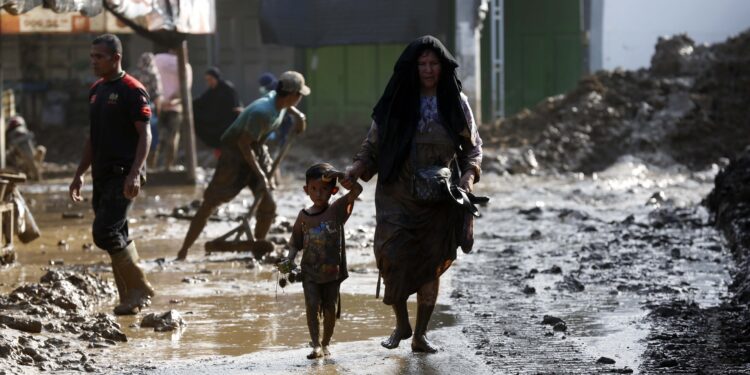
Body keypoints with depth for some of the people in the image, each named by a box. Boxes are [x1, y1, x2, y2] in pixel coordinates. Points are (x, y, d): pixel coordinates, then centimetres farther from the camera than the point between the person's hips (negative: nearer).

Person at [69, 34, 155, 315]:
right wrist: (80, 174, 19)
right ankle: (129, 298, 15)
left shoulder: (132, 90, -9)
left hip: (123, 176, -8)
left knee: (105, 232, -15)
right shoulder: (96, 91, 16)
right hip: (102, 176, 8)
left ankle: (140, 288, -2)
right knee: (117, 237, 8)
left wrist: (135, 174, -23)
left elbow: (145, 134, -13)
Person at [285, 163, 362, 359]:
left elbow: (357, 189, -16)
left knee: (330, 309, 5)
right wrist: (290, 259, -5)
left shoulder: (337, 210, -4)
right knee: (312, 305, -15)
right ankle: (316, 345, -16)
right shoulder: (304, 216, 3)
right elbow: (296, 242, 12)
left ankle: (325, 344, 23)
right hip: (310, 271, 1)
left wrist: (337, 175, -24)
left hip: (332, 270, -1)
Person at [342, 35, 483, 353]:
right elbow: (374, 144, 4)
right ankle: (401, 324, 7)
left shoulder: (456, 103, 4)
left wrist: (469, 174, -9)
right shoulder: (397, 102, 1)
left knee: (432, 265, 2)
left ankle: (420, 334, 13)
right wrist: (357, 167, -13)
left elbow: (473, 146, 9)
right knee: (392, 256, -14)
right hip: (398, 196, -1)